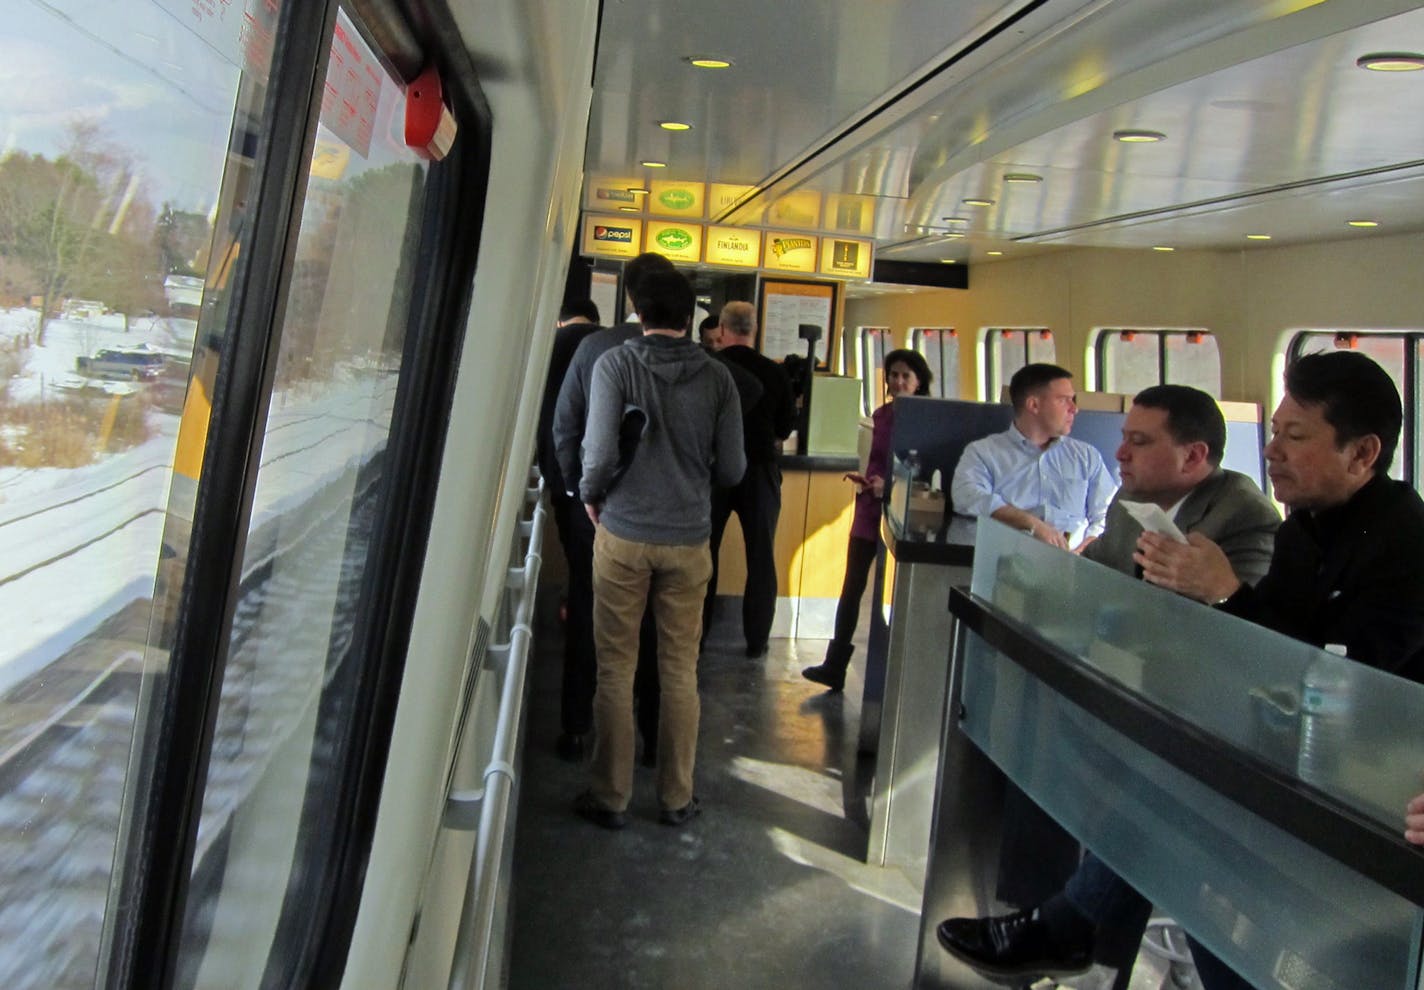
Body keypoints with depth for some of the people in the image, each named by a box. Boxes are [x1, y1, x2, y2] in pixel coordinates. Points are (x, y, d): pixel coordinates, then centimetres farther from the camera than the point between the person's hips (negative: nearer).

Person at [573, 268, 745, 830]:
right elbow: (732, 469, 0)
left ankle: (610, 798, 14)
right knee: (680, 671, 10)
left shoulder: (615, 365, -7)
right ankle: (676, 798, 19)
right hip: (688, 539, 2)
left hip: (624, 533, -2)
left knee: (615, 668, 6)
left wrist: (591, 496, 5)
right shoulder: (716, 376, -1)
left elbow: (601, 452, -14)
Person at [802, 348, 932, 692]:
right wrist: (868, 480, -2)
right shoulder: (881, 416, 9)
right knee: (852, 585, 2)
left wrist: (889, 485, -22)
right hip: (872, 507, 5)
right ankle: (835, 665, 5)